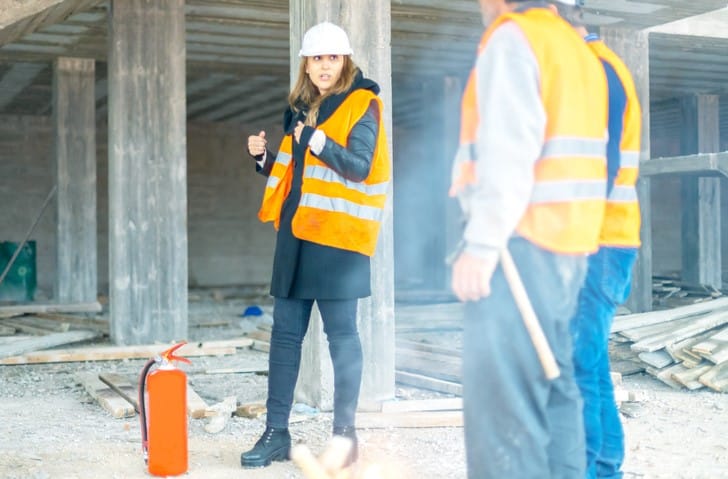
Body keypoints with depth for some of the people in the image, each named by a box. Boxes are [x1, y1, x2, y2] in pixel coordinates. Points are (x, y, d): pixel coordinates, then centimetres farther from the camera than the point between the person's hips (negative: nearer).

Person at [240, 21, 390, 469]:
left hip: (336, 234, -7)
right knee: (285, 333, 7)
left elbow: (360, 167, -16)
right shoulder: (302, 107, 18)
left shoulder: (361, 105, -3)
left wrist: (323, 146, -30)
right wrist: (265, 157, 7)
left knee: (342, 335, -2)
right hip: (295, 231, 7)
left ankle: (345, 436, 7)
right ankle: (276, 433, 14)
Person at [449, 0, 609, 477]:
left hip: (523, 242, -9)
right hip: (569, 243, 9)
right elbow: (588, 151, 17)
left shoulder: (512, 39, -6)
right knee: (553, 387, 12)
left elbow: (508, 150, -17)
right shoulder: (578, 48, 20)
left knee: (502, 394, -9)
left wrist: (482, 243, -20)